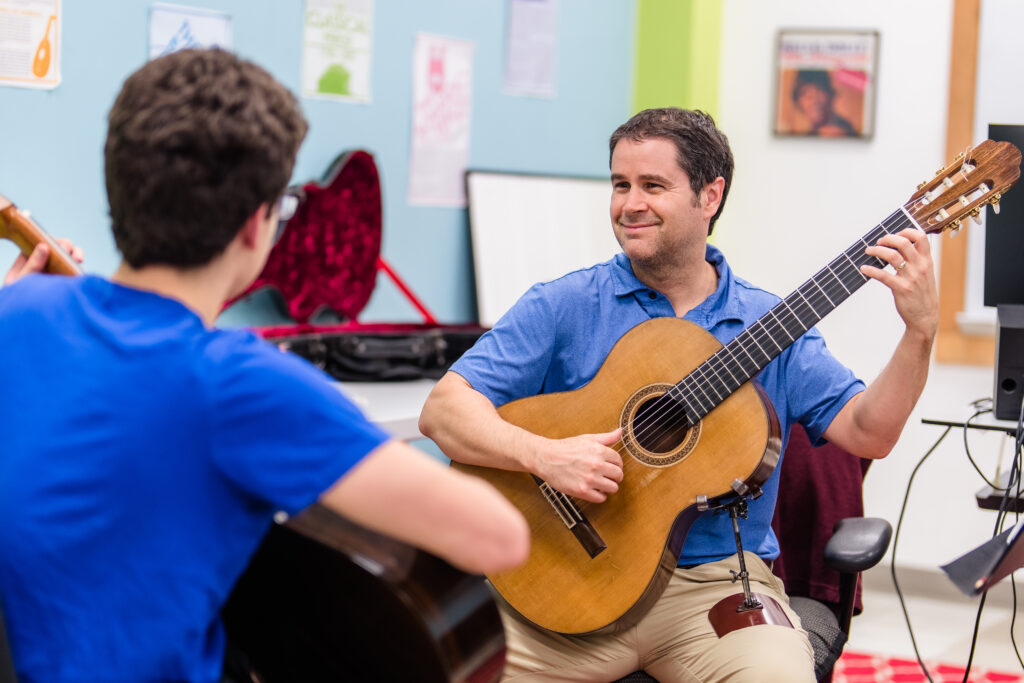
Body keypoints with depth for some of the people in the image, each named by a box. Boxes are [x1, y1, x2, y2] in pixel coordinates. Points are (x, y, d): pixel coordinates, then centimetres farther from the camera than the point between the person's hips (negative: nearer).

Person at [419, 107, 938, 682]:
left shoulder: (768, 324, 9)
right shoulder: (564, 306, 3)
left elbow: (867, 434, 1)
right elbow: (444, 408, -5)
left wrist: (920, 332, -14)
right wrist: (543, 455, -21)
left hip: (716, 583, 1)